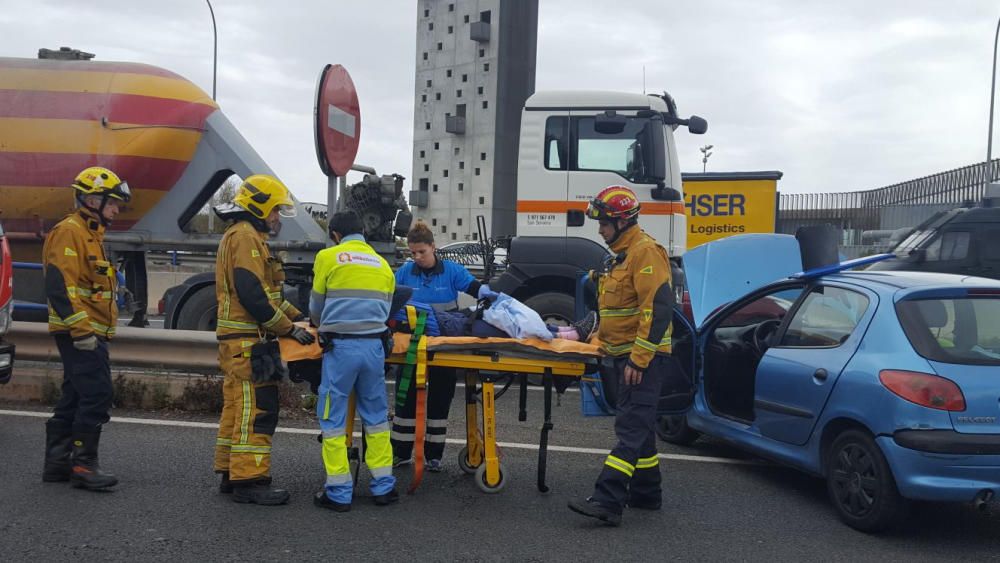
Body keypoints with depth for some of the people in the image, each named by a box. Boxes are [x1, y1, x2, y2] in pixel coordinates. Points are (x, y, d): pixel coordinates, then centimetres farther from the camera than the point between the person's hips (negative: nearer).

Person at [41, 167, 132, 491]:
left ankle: (57, 463, 19)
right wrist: (80, 330, -24)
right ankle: (83, 465, -7)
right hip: (80, 333, -10)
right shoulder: (69, 232, -12)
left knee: (74, 397, 13)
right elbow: (59, 285, -21)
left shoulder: (91, 234, 21)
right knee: (97, 395, -12)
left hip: (90, 332, 10)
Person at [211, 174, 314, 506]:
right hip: (247, 340, -11)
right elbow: (252, 294, -22)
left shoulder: (247, 236, 22)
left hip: (238, 341, 11)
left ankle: (231, 474, 21)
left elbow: (267, 291, 23)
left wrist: (298, 316, 15)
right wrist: (289, 329, -17)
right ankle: (250, 481, -8)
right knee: (257, 408, -10)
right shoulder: (245, 236, -12)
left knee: (237, 406, 14)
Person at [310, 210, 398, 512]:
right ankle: (383, 486, 17)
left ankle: (339, 492, 7)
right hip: (374, 345, 4)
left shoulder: (327, 257, 5)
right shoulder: (383, 264, 16)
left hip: (340, 346, -4)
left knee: (333, 419, 4)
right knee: (376, 417, 13)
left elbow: (316, 308, 13)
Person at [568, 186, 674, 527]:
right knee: (639, 426, 15)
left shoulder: (645, 252, -14)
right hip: (625, 356, 10)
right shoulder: (621, 255, 18)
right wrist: (599, 341, 17)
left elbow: (658, 308, -23)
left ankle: (608, 501, -17)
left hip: (644, 358, -10)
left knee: (631, 428, -13)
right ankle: (646, 494, 25)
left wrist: (639, 359, -24)